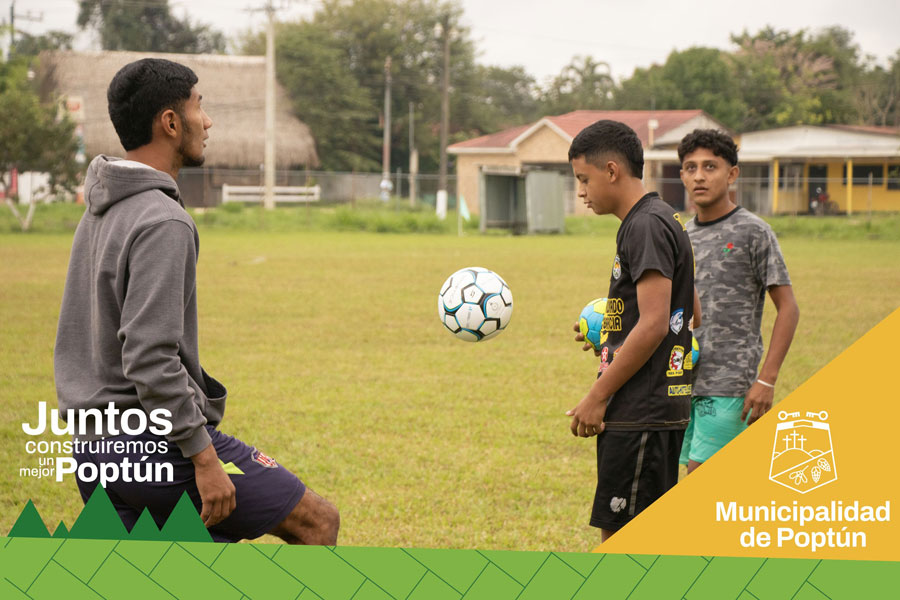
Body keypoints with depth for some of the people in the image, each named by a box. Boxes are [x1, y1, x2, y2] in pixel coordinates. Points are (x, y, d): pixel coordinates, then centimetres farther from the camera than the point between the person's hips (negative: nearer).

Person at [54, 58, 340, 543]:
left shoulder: (99, 212, 13)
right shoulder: (162, 222, -17)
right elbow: (149, 359, -25)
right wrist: (203, 457, -21)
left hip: (93, 448, 9)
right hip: (158, 441, -9)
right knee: (318, 522, 4)